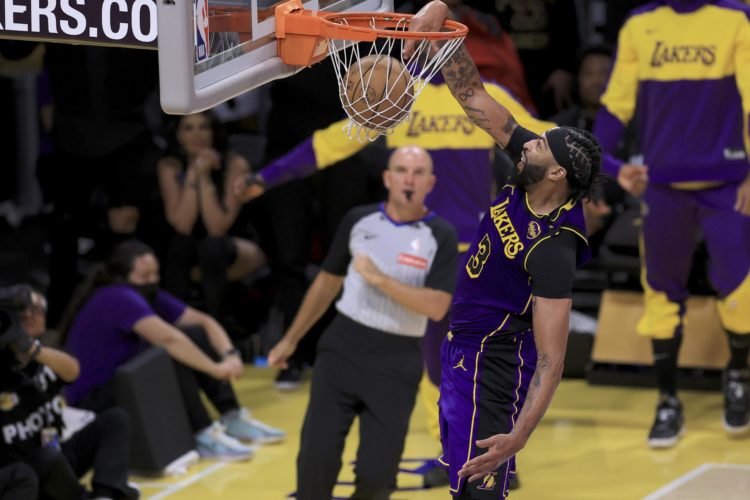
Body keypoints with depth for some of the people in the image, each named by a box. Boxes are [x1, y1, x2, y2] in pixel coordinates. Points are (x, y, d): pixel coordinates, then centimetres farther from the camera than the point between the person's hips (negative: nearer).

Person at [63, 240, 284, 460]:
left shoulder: (150, 296, 2)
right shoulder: (119, 299, -24)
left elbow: (205, 322, 1)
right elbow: (168, 339, -36)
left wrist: (230, 355, -17)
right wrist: (216, 369, -31)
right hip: (94, 402, -9)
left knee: (197, 336, -3)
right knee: (168, 356, -29)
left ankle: (233, 417, -5)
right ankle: (204, 436, -25)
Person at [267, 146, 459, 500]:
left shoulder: (440, 236, -5)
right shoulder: (358, 221, 4)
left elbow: (436, 307, -15)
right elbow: (327, 282, 16)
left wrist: (378, 278, -20)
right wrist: (290, 340, 19)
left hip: (397, 360, -2)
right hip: (343, 346, 2)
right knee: (317, 457, -7)